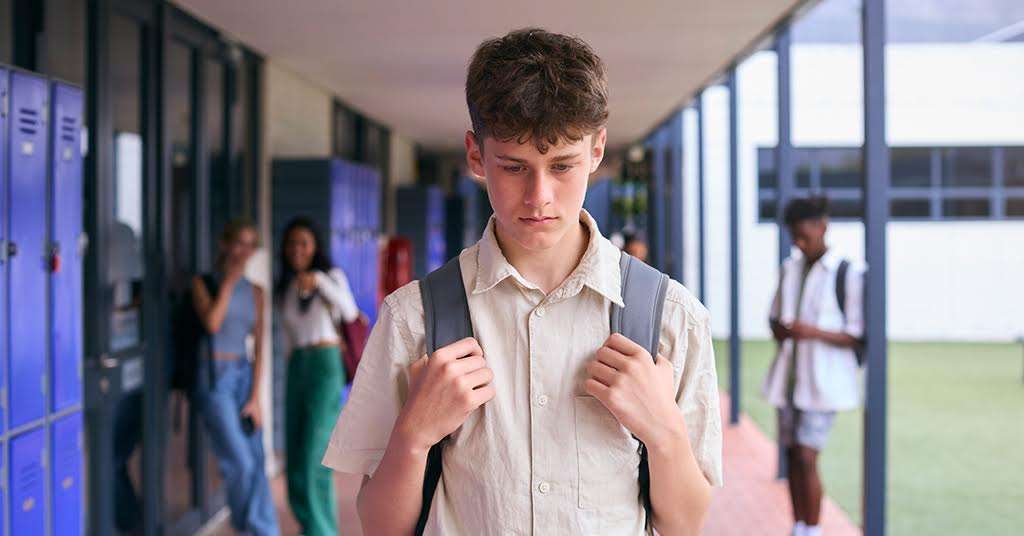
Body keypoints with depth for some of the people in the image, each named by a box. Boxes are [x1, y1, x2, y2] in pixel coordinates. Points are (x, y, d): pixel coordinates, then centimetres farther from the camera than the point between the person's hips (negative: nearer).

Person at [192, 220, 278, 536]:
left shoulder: (255, 292, 9)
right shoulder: (203, 283, -1)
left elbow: (258, 347, 7)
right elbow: (211, 322, -20)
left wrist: (255, 397, 0)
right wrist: (228, 281, -11)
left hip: (244, 376, 4)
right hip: (215, 378, -4)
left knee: (256, 463, 1)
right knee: (239, 461, -10)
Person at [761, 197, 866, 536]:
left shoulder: (848, 273, -8)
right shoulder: (790, 268, 11)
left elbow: (856, 336, -8)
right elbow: (774, 314, 22)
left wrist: (814, 332, -23)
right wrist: (778, 328, -2)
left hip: (822, 380, -6)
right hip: (788, 376, 6)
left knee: (806, 457, -10)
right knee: (792, 456, 10)